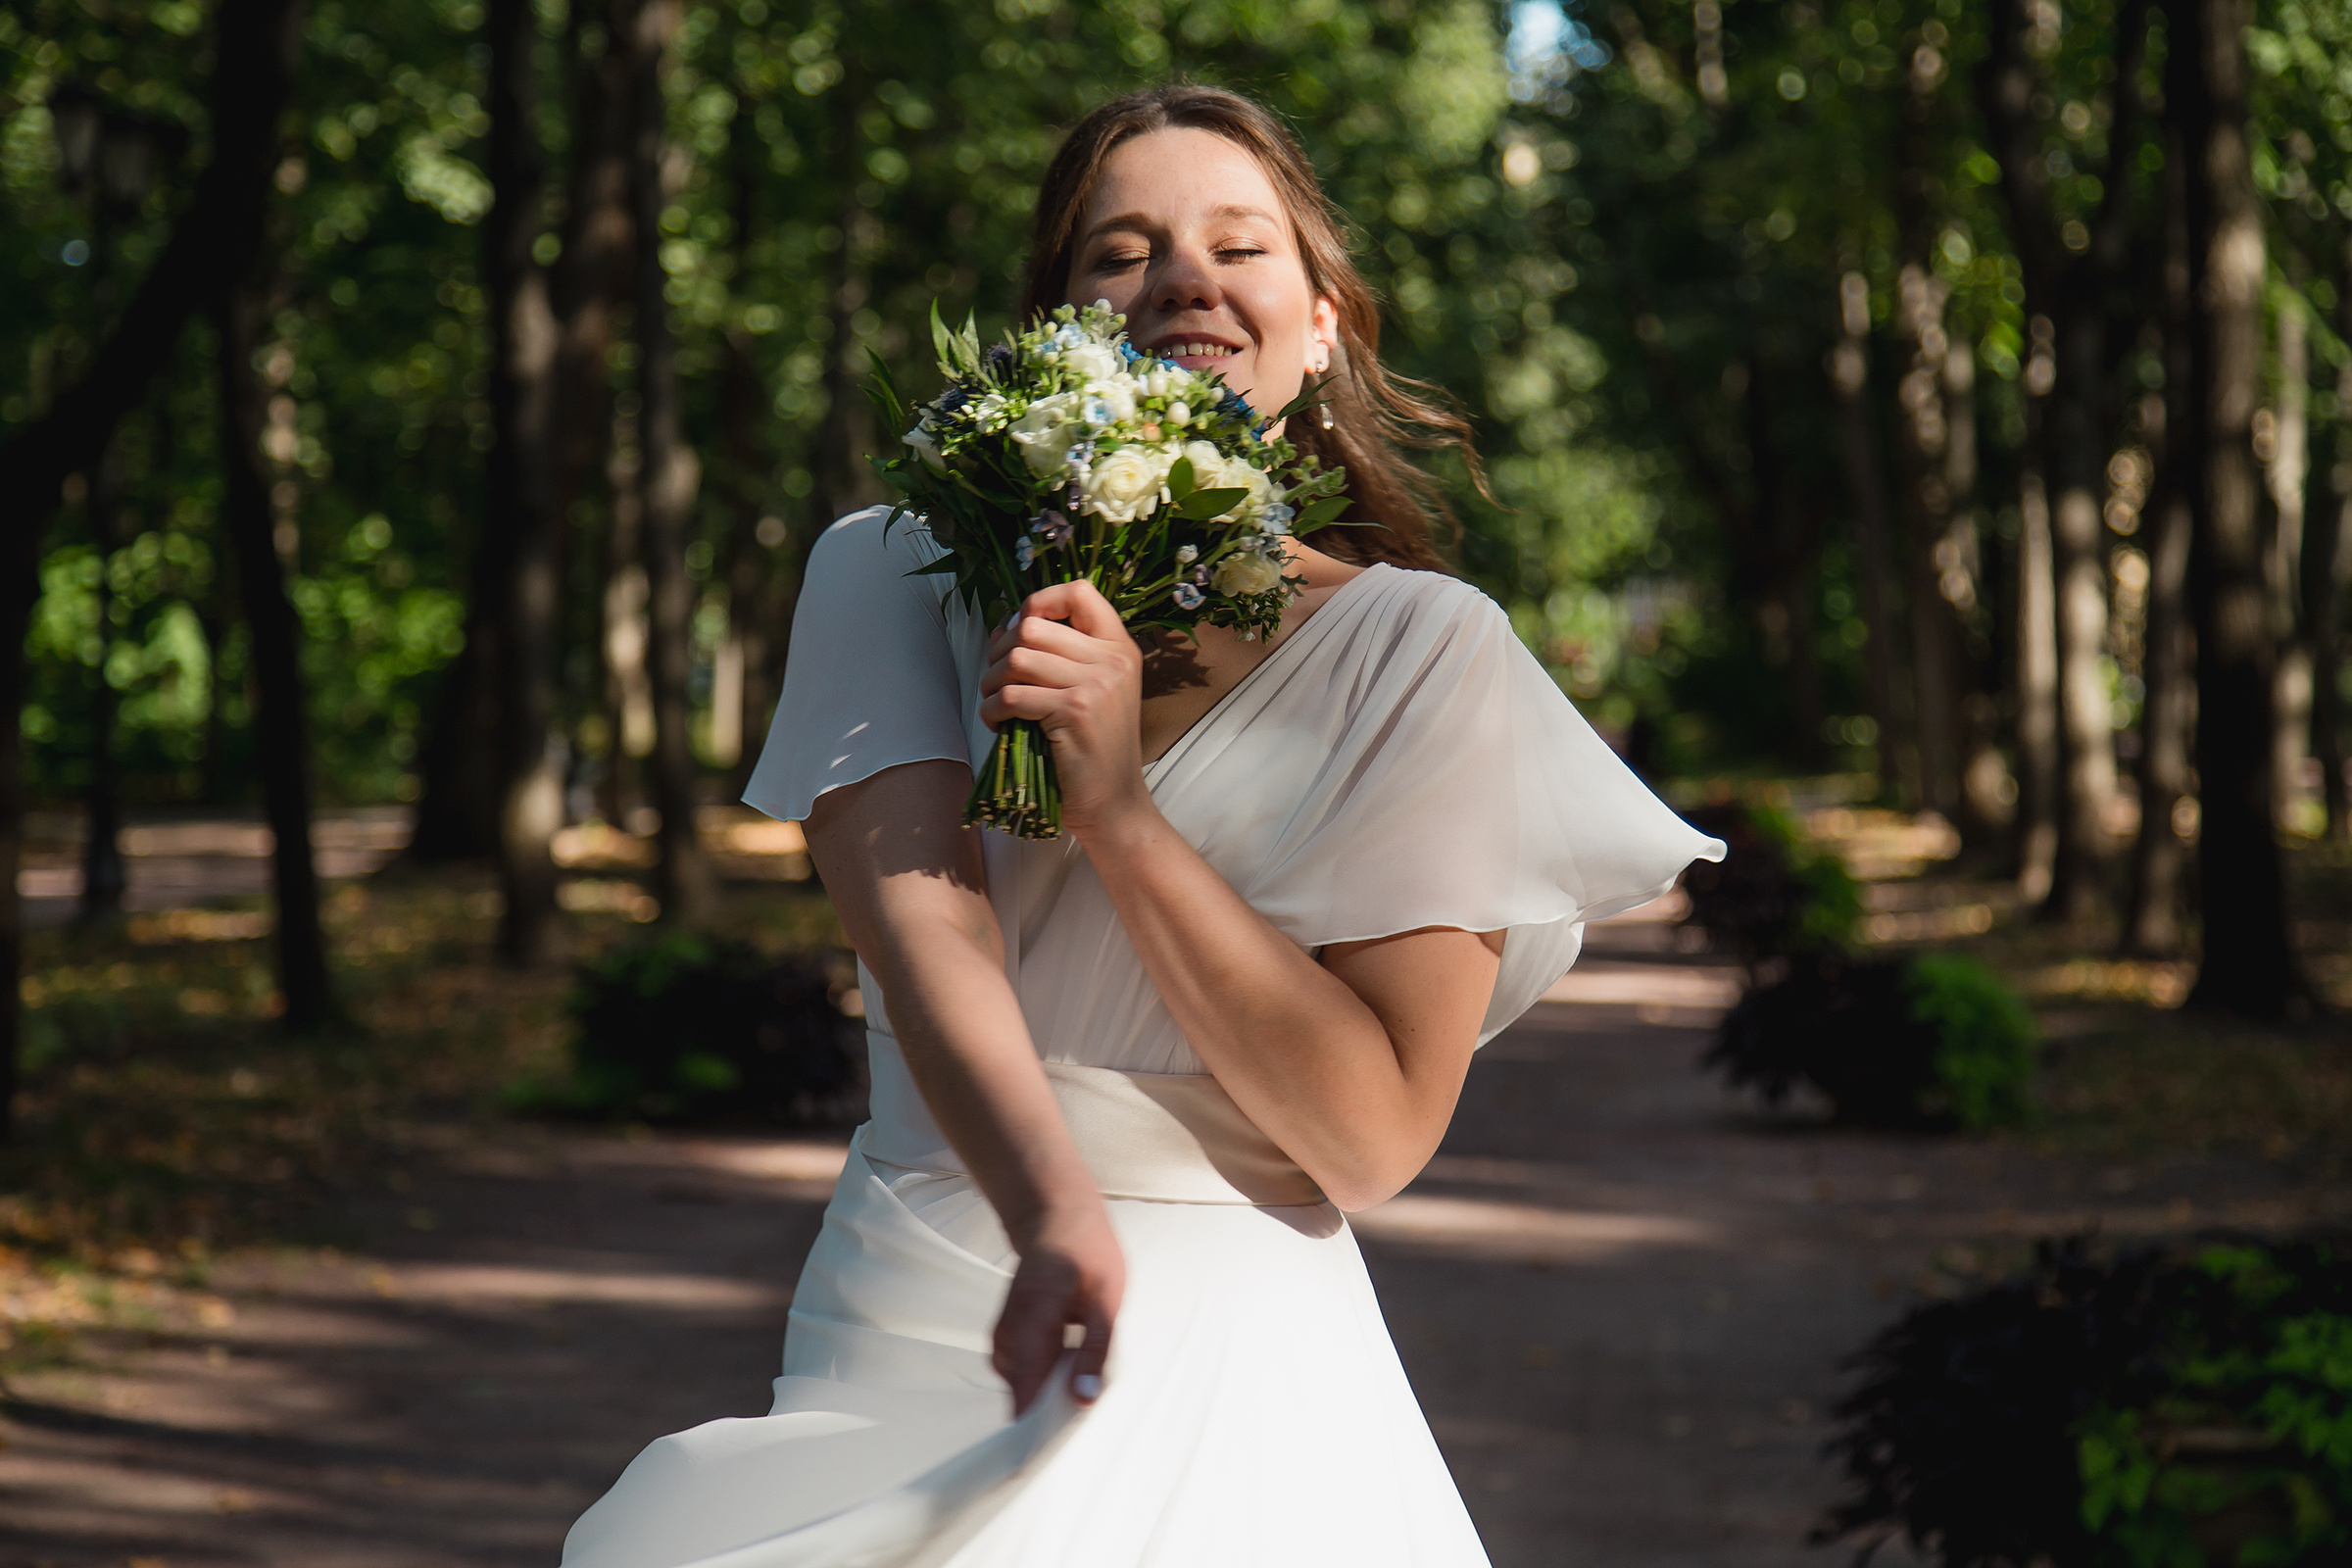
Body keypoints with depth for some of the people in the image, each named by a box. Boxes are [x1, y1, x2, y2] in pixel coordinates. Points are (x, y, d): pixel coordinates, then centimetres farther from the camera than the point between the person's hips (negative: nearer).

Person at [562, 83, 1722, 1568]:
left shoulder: (1421, 650, -3)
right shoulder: (895, 574, 2)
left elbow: (1375, 1137, -8)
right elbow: (923, 925, -15)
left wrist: (1117, 803, -15)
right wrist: (1058, 1222, -34)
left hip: (1238, 1388, -1)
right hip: (906, 1335, 1)